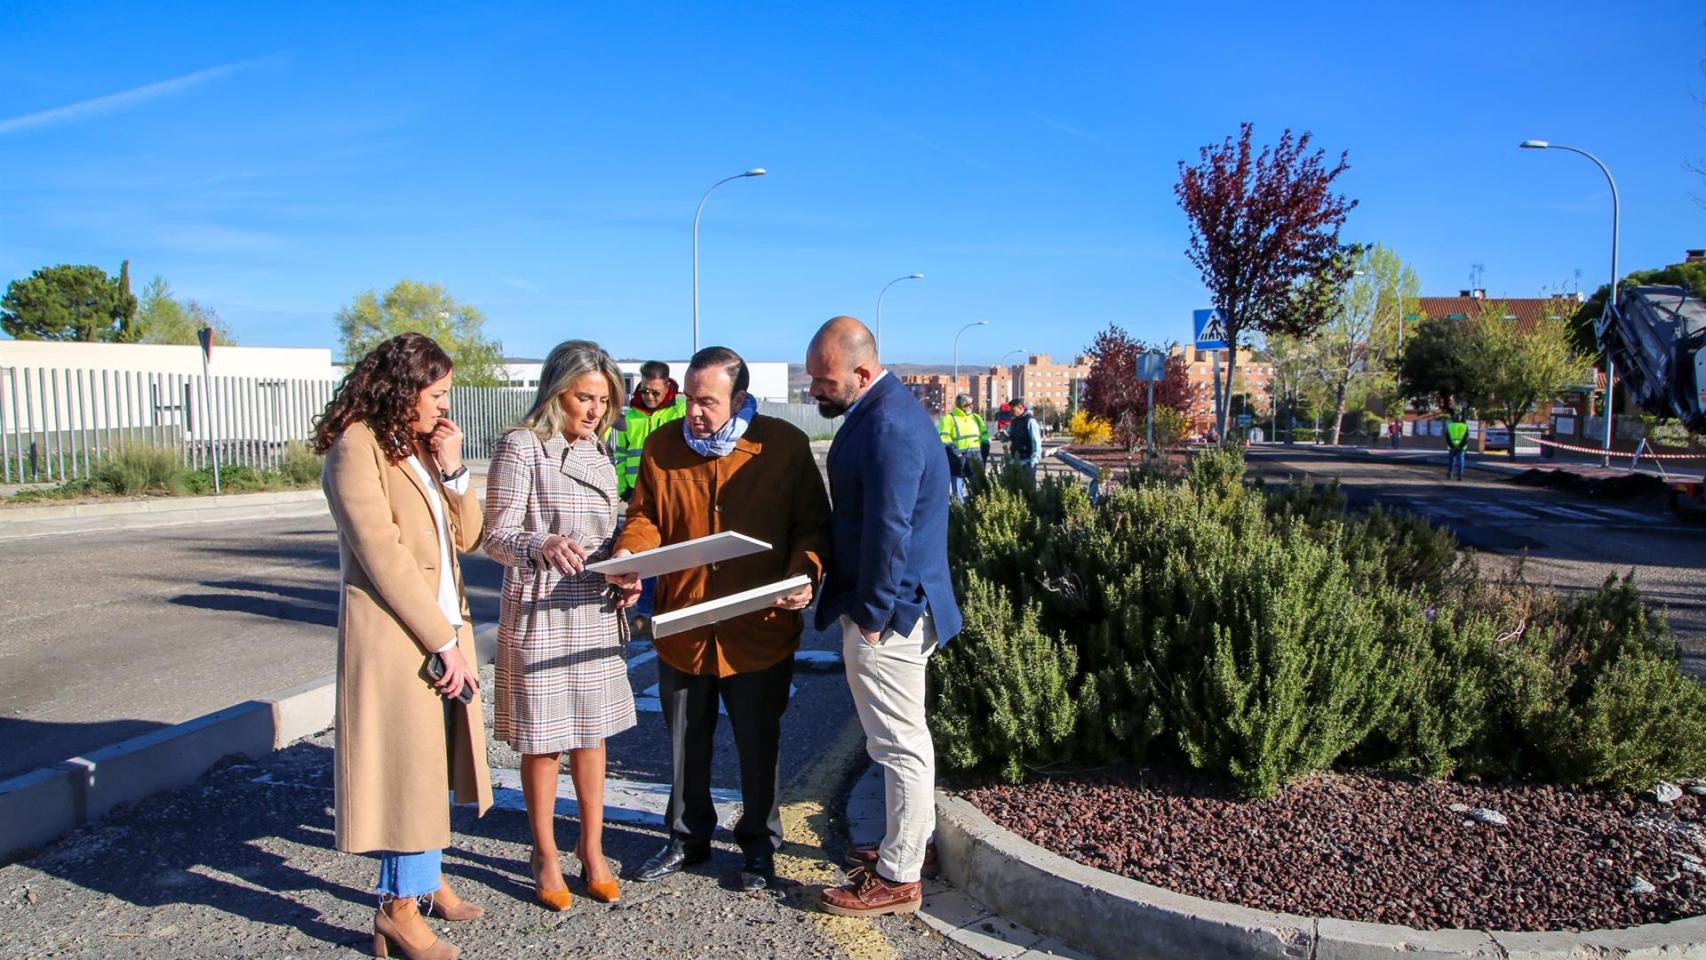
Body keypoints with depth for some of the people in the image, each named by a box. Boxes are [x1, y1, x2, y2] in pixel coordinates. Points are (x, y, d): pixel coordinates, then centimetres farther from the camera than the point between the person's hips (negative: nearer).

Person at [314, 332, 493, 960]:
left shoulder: (418, 448, 14)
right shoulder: (358, 447, -12)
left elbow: (465, 537, 10)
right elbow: (381, 554, -18)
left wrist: (452, 468, -5)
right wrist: (443, 640, -18)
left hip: (442, 628, 8)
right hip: (394, 635, -8)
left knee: (432, 761, 15)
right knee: (406, 762, -1)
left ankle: (426, 880, 27)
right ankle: (399, 909, 11)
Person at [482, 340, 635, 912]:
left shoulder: (597, 452, 11)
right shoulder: (522, 446, -8)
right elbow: (497, 537, -12)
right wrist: (542, 546, -32)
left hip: (596, 612, 6)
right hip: (539, 613, -6)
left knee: (591, 735, 13)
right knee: (542, 739, 5)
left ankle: (592, 851, 26)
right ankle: (545, 855, 22)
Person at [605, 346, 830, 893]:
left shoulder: (785, 446, -8)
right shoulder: (663, 446, 0)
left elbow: (812, 524, -3)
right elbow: (646, 516, 4)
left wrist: (804, 572, -21)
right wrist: (628, 555, -16)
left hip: (759, 628, -3)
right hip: (681, 623, 3)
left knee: (758, 744, 13)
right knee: (686, 741, 18)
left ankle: (759, 846, 33)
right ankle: (688, 837, 39)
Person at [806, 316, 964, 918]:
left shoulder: (887, 425, -23)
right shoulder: (880, 410, 10)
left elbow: (889, 531, -25)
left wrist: (871, 614, -18)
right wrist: (866, 607, 19)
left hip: (887, 610, -11)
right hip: (893, 604, 11)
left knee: (900, 743, 1)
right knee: (904, 738, 21)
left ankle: (898, 879, 13)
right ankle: (911, 842, 37)